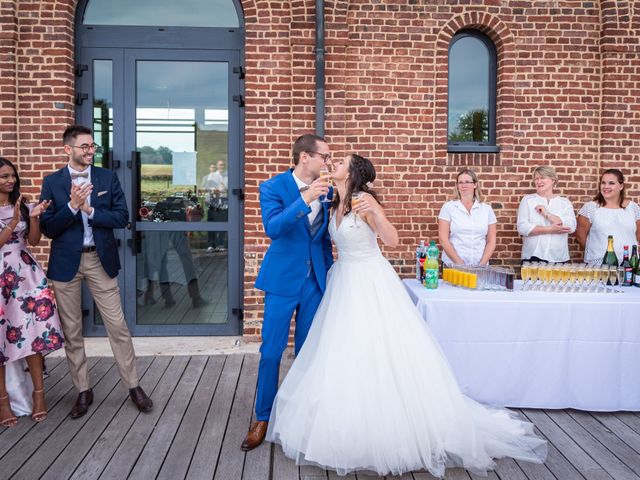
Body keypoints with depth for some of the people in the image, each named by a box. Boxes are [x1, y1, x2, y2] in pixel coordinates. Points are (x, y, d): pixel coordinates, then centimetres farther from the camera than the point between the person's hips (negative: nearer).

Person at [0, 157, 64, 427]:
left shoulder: (22, 206, 9)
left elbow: (33, 241, 7)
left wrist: (34, 217, -9)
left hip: (26, 274, 3)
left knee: (32, 331, -1)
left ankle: (38, 393, 8)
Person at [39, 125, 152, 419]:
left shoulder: (108, 178, 3)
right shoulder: (52, 182, 1)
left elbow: (122, 217, -3)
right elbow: (47, 228, -5)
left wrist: (90, 210, -14)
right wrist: (72, 206, -19)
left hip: (101, 259, 0)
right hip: (66, 262, 1)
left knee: (117, 326, 2)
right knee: (72, 330, 9)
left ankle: (134, 386, 13)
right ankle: (83, 390, 23)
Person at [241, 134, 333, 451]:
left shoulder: (326, 189, 5)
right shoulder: (273, 187, -8)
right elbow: (273, 228, -25)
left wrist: (329, 271, 15)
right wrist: (304, 199, -34)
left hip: (315, 280, 4)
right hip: (283, 280, -3)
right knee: (271, 352, 2)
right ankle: (263, 418, 19)